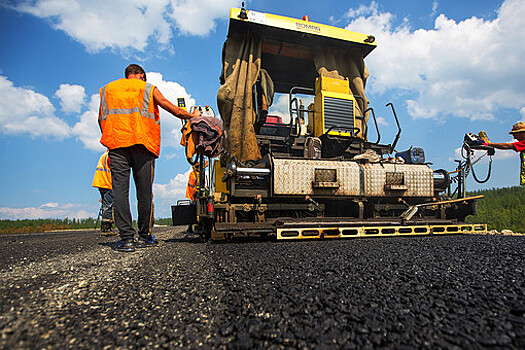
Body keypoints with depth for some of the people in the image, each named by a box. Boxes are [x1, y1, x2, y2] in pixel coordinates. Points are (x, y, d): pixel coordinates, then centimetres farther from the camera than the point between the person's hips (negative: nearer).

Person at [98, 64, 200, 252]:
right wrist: (193, 116, 25)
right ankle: (145, 236, 8)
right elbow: (175, 111, 11)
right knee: (144, 192, 2)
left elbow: (101, 120, 21)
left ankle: (126, 237, -9)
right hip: (142, 144, -2)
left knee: (119, 190, -3)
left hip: (115, 143, 2)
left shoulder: (107, 89, 24)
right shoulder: (148, 88, 16)